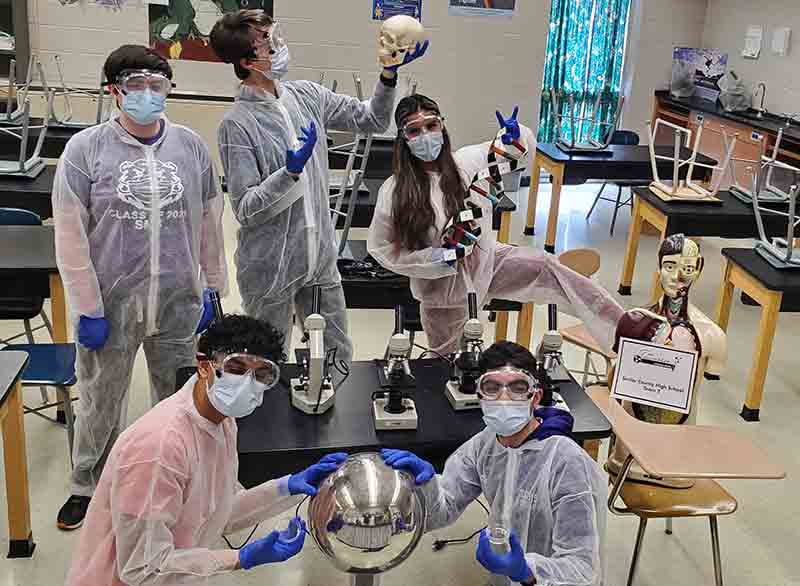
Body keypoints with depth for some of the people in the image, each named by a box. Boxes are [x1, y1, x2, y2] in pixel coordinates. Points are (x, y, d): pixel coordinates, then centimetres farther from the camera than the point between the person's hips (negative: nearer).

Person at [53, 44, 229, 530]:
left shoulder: (191, 146, -1)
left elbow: (210, 221, 6)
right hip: (112, 306, -2)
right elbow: (70, 235, -8)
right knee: (101, 404, 15)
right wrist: (87, 308, -9)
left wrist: (213, 289, 7)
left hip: (179, 303, 2)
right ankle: (87, 486, 39)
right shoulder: (85, 149, -8)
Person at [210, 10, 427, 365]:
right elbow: (246, 209, -18)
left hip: (321, 260, 6)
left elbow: (372, 121, 8)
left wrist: (389, 74, -6)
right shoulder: (237, 125, -16)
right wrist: (290, 171, -31)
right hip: (270, 270, -5)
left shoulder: (307, 96, 1)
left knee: (339, 360, 19)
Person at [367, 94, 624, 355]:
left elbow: (524, 144, 2)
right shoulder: (394, 191, -21)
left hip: (486, 261, 2)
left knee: (546, 267, -17)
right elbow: (380, 248, -14)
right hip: (442, 286, -2)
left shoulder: (468, 160, -11)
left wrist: (514, 136, -24)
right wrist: (439, 257, -21)